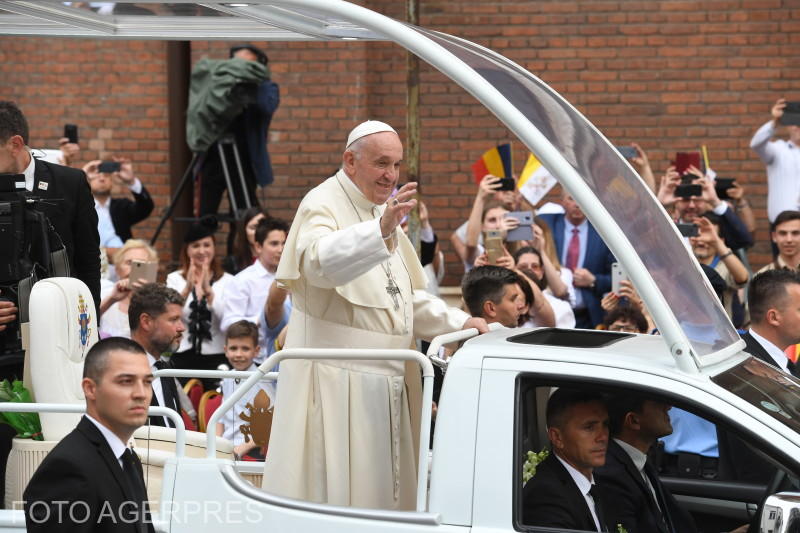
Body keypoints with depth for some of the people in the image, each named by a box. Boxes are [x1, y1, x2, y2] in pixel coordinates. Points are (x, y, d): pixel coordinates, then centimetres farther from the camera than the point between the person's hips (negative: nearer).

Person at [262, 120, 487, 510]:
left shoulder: (382, 212, 20)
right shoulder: (323, 205, -9)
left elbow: (407, 297, 28)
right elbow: (319, 261, -33)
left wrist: (459, 323, 13)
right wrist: (381, 229, -48)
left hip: (383, 381, 9)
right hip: (336, 381, -9)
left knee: (379, 491, 9)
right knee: (334, 491, -9)